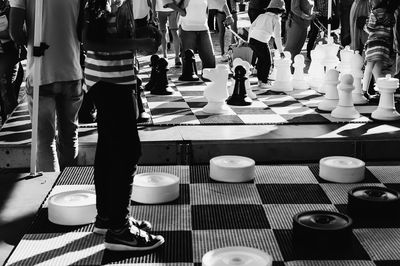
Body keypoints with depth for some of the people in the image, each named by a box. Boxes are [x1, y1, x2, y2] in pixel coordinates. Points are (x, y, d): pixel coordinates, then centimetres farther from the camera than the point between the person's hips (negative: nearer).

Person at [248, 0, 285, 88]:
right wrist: (281, 51, 0)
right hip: (261, 42, -6)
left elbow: (251, 27, 18)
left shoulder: (261, 16, 17)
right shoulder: (276, 19, 1)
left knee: (261, 59, 26)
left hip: (252, 39, 6)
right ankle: (264, 82, 16)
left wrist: (249, 40, 27)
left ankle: (260, 79, 35)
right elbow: (277, 36, -4)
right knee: (267, 62, 12)